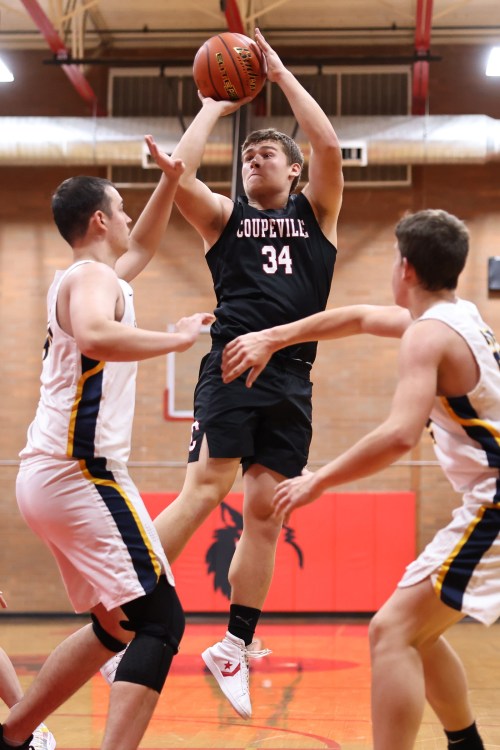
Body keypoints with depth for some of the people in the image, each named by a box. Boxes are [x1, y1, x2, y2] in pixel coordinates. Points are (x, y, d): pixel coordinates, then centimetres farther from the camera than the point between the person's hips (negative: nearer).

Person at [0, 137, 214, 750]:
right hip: (80, 472, -10)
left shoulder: (83, 278, 21)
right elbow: (96, 337, -31)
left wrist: (169, 181, 31)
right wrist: (176, 339, -20)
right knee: (160, 620, -15)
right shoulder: (93, 277, -8)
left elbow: (141, 248, 40)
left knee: (115, 625, 20)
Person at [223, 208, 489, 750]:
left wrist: (318, 481, -18)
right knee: (417, 632, 21)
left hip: (491, 505, -10)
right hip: (489, 503, 10)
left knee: (393, 632, -12)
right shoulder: (461, 316, 15)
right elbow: (360, 318, 28)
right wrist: (271, 338, 27)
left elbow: (400, 435, -28)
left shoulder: (428, 334, -15)